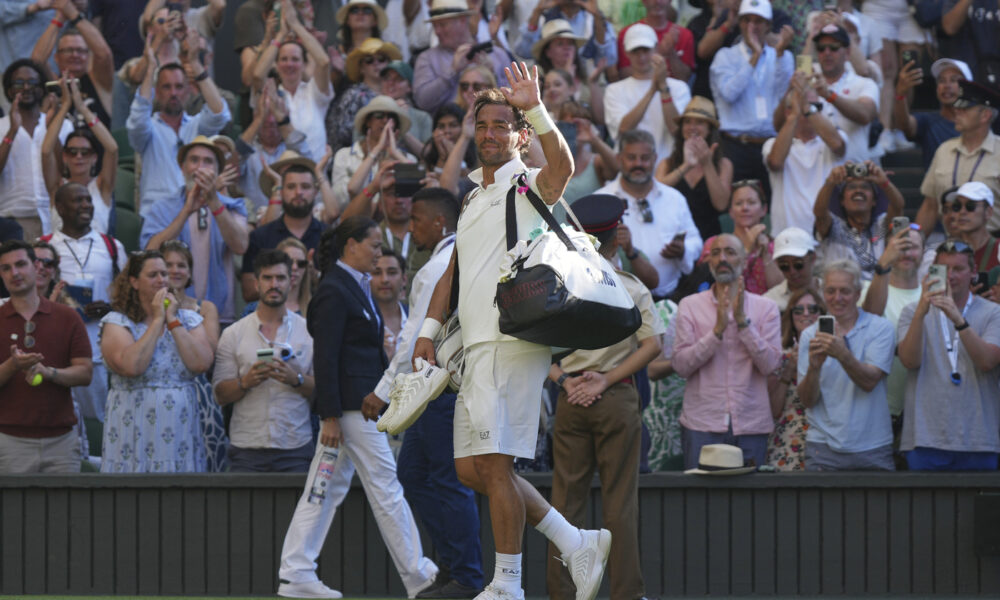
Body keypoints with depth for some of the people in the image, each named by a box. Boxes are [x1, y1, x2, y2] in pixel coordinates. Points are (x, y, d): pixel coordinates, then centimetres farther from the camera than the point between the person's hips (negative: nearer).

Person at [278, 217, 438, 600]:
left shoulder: (357, 286, 16)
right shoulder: (334, 291, -13)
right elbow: (325, 356, -17)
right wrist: (330, 416, -20)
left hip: (360, 402, 10)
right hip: (350, 405, -10)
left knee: (327, 489, 8)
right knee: (385, 486, -2)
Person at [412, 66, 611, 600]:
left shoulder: (531, 187, -1)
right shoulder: (474, 200, 23)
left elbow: (562, 166, -25)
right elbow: (452, 273, 26)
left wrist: (536, 110, -38)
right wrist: (430, 330, 14)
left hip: (513, 342, -9)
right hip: (476, 347, 9)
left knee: (494, 463, -11)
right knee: (470, 469, 7)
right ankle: (575, 542, 14)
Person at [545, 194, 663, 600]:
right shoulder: (631, 288, -4)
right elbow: (651, 345, -10)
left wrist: (564, 379, -5)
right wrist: (607, 380, -9)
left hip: (571, 398, 2)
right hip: (617, 399, -2)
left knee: (566, 495, 6)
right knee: (620, 497, 2)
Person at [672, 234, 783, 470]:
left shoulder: (766, 308, 8)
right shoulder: (690, 306, 7)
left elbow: (769, 364, -4)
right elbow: (681, 365, -4)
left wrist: (742, 321, -12)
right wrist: (717, 330, -14)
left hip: (751, 425, 1)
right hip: (702, 423, -1)